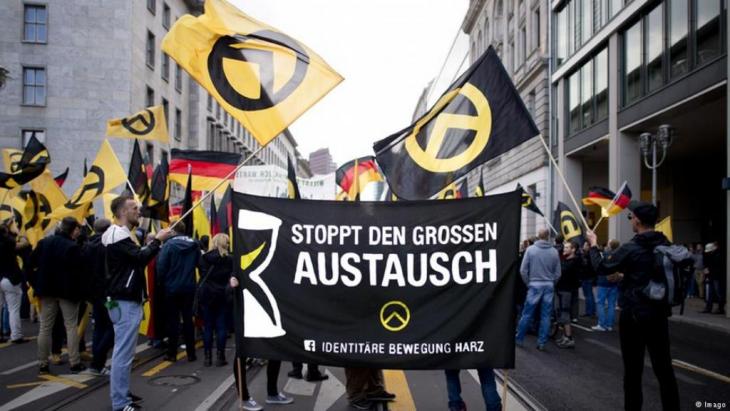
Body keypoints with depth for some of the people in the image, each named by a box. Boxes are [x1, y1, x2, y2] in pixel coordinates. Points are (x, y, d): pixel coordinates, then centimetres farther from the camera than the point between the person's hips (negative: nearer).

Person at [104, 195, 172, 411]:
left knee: (123, 351, 16)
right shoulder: (118, 235, -16)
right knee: (123, 353, -7)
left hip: (127, 301, 11)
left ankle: (122, 393, 26)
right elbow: (141, 258, -25)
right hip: (125, 303, -11)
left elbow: (136, 258, 17)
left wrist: (152, 243, 6)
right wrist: (158, 240, -13)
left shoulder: (121, 234, 18)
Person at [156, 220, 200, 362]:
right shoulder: (194, 244, 1)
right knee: (188, 319, 10)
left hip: (172, 288, -3)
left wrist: (162, 283, 0)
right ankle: (191, 353, 12)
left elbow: (161, 266, -14)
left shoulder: (169, 244, -12)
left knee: (173, 320, 6)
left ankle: (172, 353, 11)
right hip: (189, 287, 3)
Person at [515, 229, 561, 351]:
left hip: (535, 285, -2)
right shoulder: (554, 251, 1)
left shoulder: (530, 249, -6)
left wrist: (528, 283, 7)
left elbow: (523, 270, -6)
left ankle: (519, 339, 15)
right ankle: (542, 343, 9)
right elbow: (558, 273, 3)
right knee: (545, 316, 6)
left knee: (527, 314, 6)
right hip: (549, 286, 2)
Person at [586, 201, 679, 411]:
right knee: (664, 368, 10)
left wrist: (593, 245, 10)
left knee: (633, 369, 6)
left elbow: (601, 268, -5)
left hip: (633, 315, -5)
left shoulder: (631, 248, -15)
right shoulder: (666, 245, 2)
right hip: (659, 313, 5)